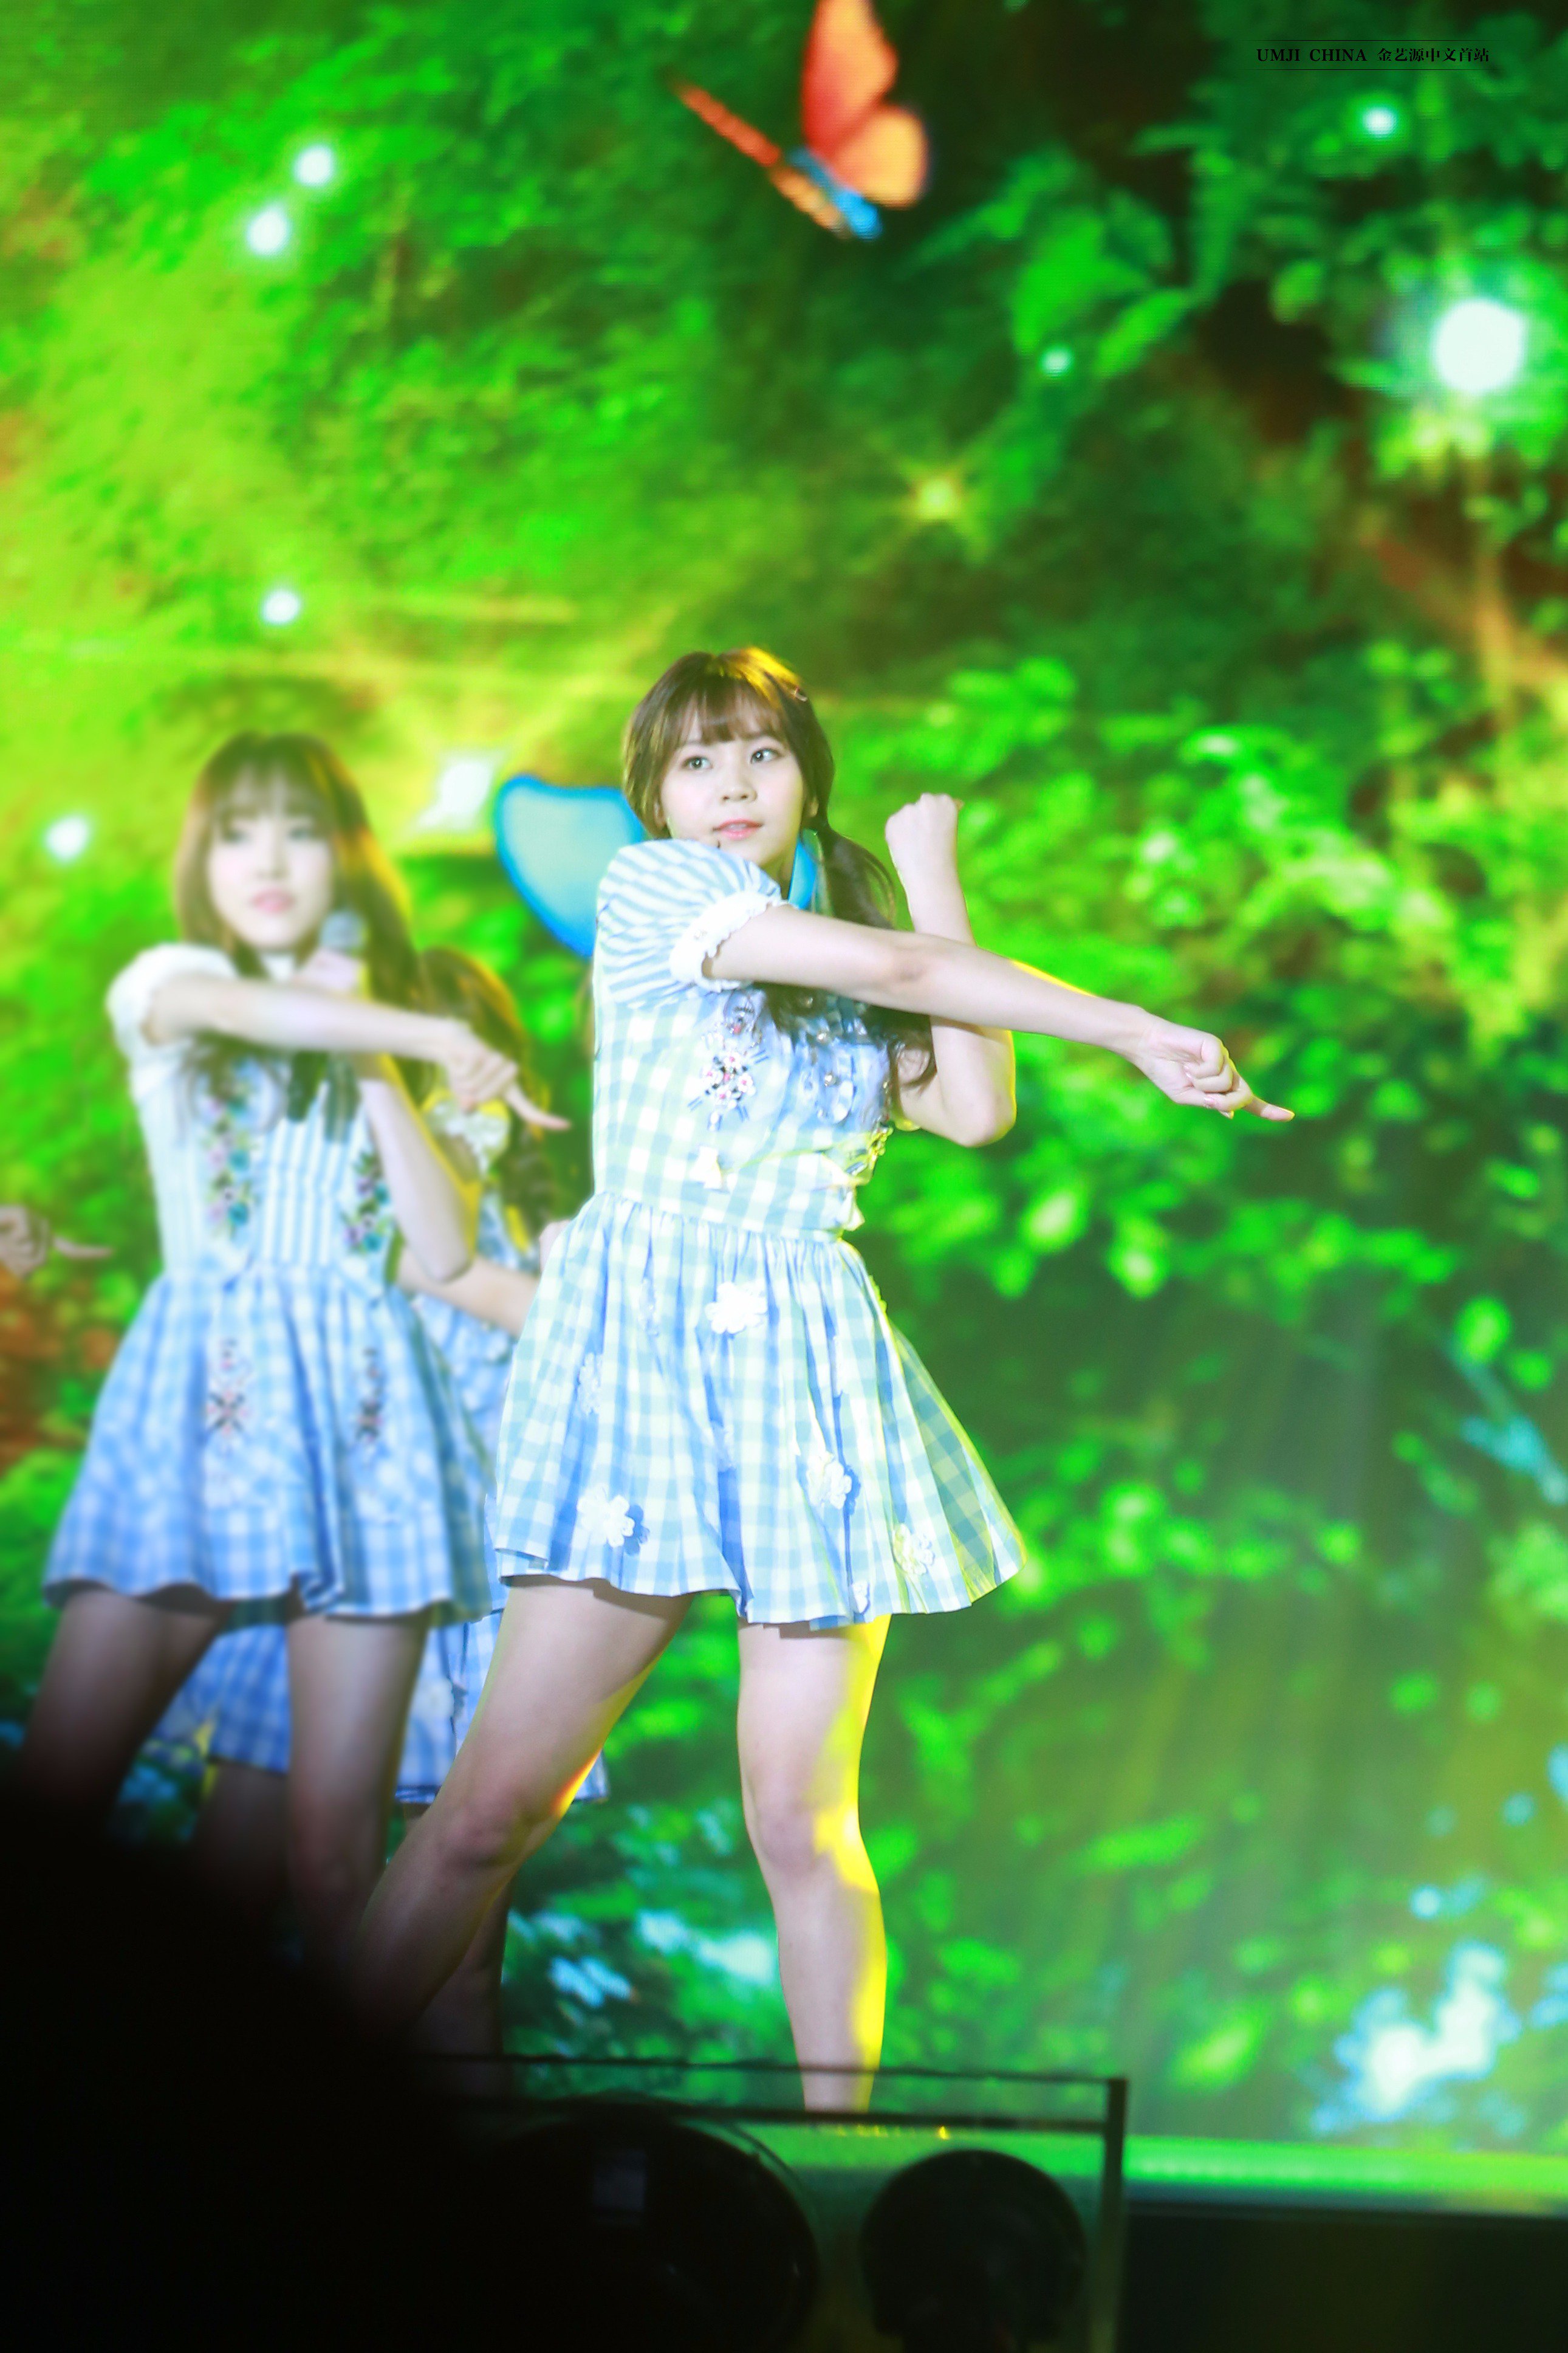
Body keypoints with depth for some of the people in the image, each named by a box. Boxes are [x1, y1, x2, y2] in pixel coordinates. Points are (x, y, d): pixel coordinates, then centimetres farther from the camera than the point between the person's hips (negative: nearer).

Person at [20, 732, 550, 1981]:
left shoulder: (398, 1053, 17)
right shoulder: (163, 986, 12)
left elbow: (447, 1253, 2)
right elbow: (238, 1003, -15)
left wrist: (380, 1066, 1)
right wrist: (430, 1034, -15)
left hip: (362, 1405, 1)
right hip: (199, 1398, -1)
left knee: (339, 1823, -7)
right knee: (51, 1790, -11)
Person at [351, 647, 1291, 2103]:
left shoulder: (850, 981, 22)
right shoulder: (648, 889, 5)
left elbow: (976, 1109, 5)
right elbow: (894, 969, -5)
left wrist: (935, 878, 11)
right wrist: (1137, 1033, -2)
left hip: (812, 1367, 4)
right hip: (644, 1336, -4)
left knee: (801, 1821, -3)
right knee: (495, 1804, -8)